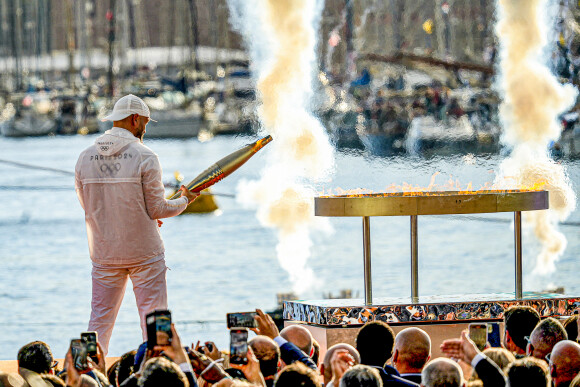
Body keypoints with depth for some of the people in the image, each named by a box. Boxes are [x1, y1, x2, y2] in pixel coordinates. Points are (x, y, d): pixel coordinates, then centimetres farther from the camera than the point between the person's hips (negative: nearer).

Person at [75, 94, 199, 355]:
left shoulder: (85, 158, 2)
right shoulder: (145, 157, -12)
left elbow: (87, 206, 11)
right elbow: (157, 209, -9)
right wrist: (184, 201, 12)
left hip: (103, 252, 4)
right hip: (144, 252, -4)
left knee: (100, 319, 10)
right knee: (153, 316, 2)